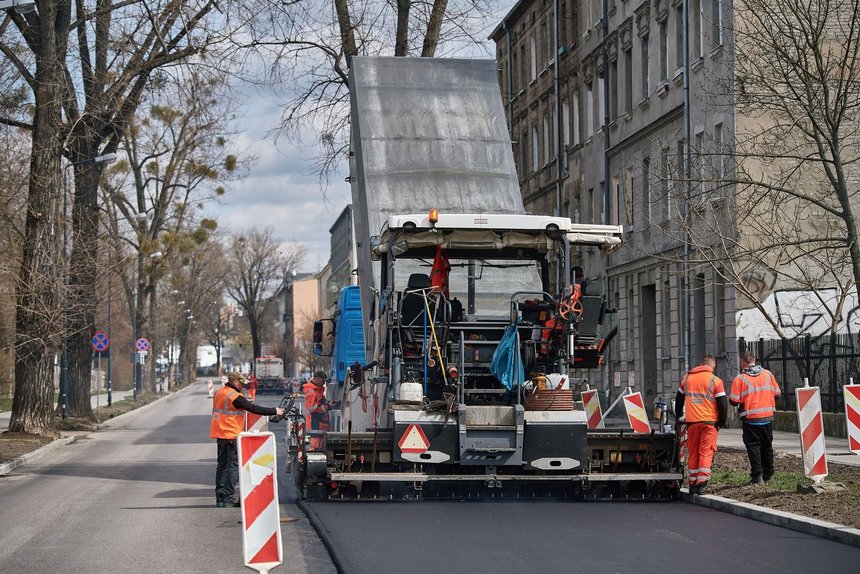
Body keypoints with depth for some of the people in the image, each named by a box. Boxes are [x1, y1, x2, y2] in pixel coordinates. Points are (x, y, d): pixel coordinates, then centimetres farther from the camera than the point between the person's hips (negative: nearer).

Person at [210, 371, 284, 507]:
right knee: (234, 466, -4)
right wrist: (275, 411, -8)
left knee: (222, 465, 13)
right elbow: (253, 408, -15)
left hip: (220, 434, 8)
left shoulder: (219, 393, 11)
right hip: (232, 435, -8)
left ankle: (220, 497, 13)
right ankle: (228, 498, -8)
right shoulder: (235, 396, -15)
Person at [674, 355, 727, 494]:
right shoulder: (716, 381, -4)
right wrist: (721, 422, 6)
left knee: (693, 453, 11)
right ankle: (701, 483, -9)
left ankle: (693, 483, 13)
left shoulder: (687, 378, 10)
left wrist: (679, 416, 32)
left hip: (691, 421, 3)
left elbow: (679, 399, 20)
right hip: (709, 422, -3)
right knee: (706, 452, -2)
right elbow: (723, 404, -5)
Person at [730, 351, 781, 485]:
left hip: (750, 419, -4)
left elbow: (734, 401, -13)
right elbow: (777, 393, 7)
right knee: (767, 446, 16)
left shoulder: (740, 379, -12)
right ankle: (768, 474, 24)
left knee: (753, 446, 2)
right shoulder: (767, 374, 2)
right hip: (767, 417, 4)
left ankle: (757, 476, -5)